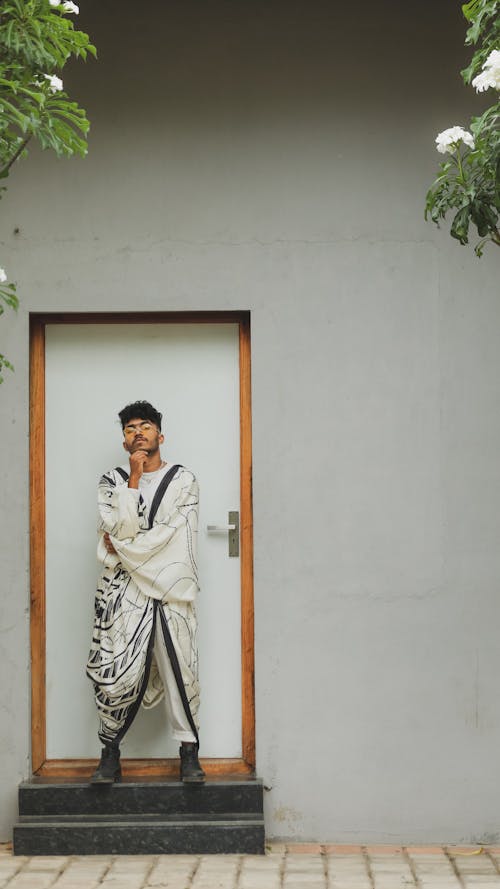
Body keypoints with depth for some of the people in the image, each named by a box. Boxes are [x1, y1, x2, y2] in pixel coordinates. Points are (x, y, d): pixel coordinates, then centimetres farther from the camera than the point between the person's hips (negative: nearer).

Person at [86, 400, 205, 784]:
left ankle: (189, 753, 9)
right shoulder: (112, 481, 9)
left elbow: (174, 533, -4)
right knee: (117, 671, -6)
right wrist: (135, 477, -7)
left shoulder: (183, 480, 7)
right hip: (125, 589, 0)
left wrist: (125, 546, -6)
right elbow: (122, 528, -7)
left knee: (181, 669, -1)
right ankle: (110, 752, 7)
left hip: (172, 587, 0)